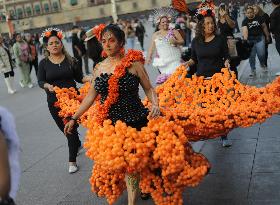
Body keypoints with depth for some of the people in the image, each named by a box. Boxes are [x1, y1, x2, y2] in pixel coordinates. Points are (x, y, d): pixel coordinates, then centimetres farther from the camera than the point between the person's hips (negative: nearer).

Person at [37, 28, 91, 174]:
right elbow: (40, 81, -3)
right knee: (65, 128, 15)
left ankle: (72, 161, 9)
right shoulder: (43, 63, 1)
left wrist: (90, 79, -13)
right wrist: (48, 86, -24)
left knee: (71, 128, -3)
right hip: (54, 102, 2)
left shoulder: (70, 60, 0)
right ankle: (77, 144, 47)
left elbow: (79, 77, 5)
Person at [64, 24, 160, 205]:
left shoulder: (133, 64, -5)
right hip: (110, 123, 3)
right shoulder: (99, 68, 5)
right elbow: (91, 96, 12)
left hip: (136, 121, -3)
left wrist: (155, 105, -19)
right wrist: (74, 119, 13)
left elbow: (149, 89, 1)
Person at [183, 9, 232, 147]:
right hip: (201, 77, 2)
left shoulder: (220, 39, 0)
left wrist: (226, 63, -16)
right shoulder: (196, 41, 5)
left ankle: (224, 137, 4)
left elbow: (226, 56, 4)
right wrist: (188, 63, -4)